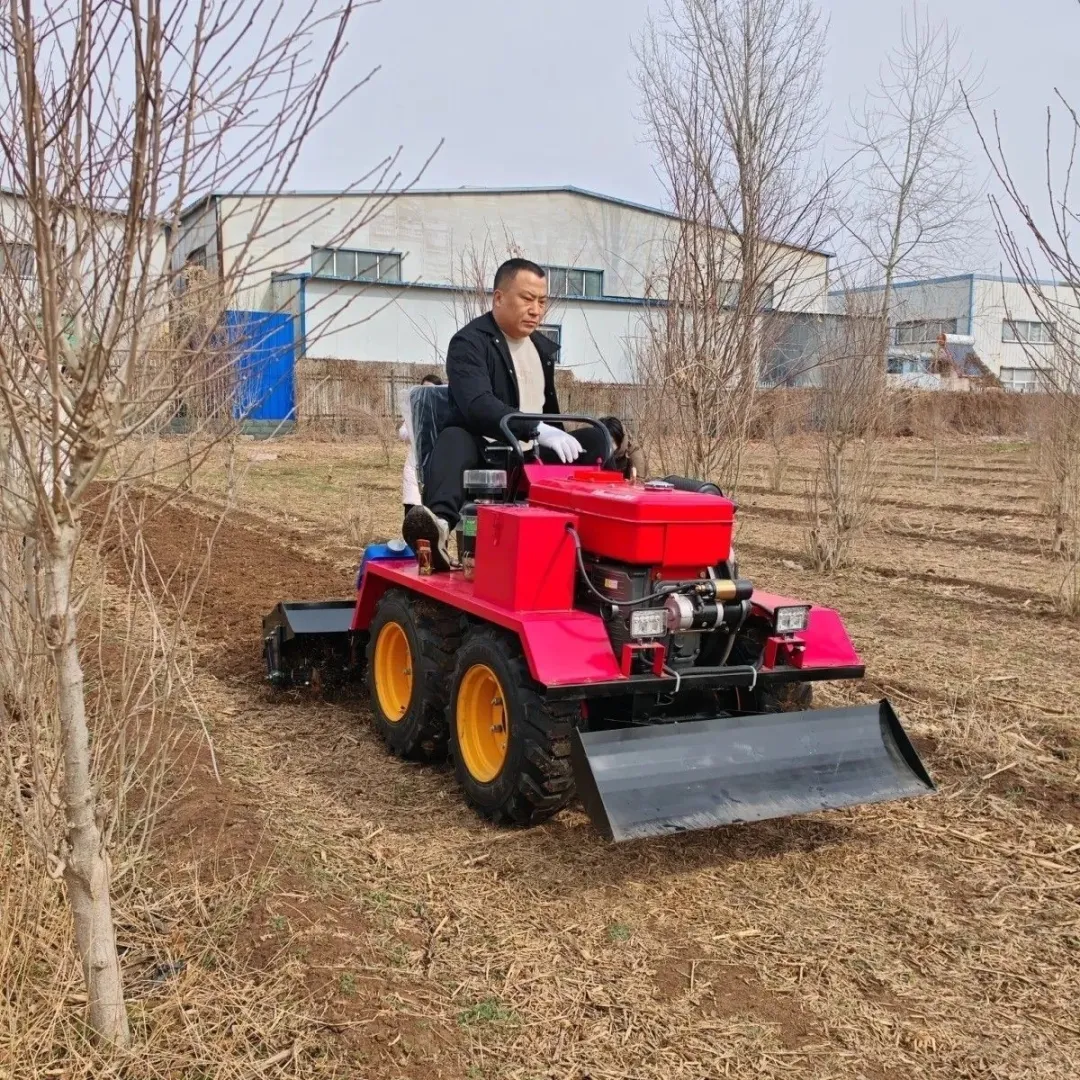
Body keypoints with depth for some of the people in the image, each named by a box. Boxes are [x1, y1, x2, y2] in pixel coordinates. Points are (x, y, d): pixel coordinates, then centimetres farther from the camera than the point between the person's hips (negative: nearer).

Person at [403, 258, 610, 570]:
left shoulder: (543, 347, 15)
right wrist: (537, 429, -41)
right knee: (453, 439, -38)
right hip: (484, 454, -6)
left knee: (595, 439, -12)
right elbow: (477, 406, -28)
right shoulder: (469, 342, -10)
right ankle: (439, 523, -67)